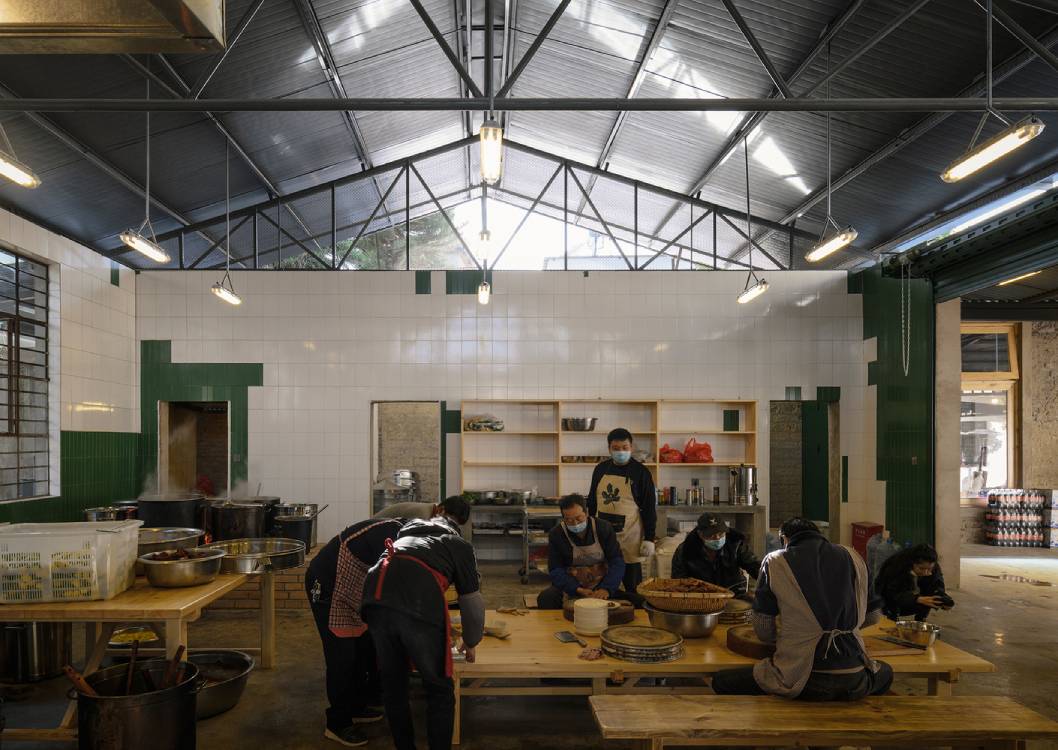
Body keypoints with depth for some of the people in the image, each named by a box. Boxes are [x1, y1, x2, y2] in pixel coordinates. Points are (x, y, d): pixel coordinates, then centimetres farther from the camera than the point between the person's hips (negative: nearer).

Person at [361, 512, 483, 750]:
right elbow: (472, 603, 30)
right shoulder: (460, 545, 29)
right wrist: (471, 642, 48)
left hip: (376, 599, 4)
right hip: (419, 605, -4)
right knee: (440, 691, 13)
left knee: (392, 685, 21)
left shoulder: (406, 533, 40)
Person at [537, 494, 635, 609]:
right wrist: (578, 590, -25)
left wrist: (607, 589, -27)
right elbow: (556, 570, -9)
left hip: (601, 587, 1)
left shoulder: (604, 528, -5)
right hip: (570, 586, -1)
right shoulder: (556, 534, -8)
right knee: (545, 598, -31)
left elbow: (617, 562, -9)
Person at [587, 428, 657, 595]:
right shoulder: (601, 469, 6)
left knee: (632, 585, 3)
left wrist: (649, 538, -7)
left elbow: (649, 507, -4)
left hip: (629, 534, -3)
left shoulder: (641, 472, -5)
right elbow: (592, 501, 14)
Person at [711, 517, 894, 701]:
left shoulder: (775, 562, 2)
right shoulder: (852, 557, 11)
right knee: (886, 672, 37)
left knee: (721, 681, 13)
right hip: (854, 682, 3)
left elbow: (763, 631, 2)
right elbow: (873, 615, 19)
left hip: (802, 679, -3)